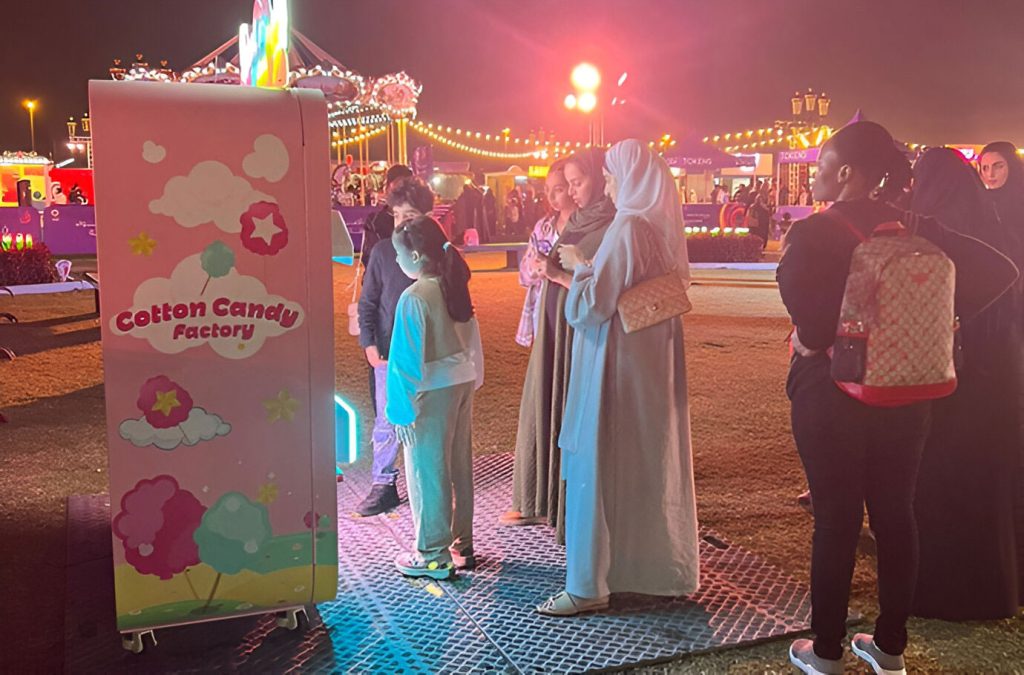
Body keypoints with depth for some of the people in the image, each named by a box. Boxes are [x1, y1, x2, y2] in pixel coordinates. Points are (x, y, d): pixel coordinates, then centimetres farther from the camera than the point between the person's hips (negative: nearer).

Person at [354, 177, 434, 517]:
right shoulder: (382, 251, 0)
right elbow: (367, 301, 4)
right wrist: (369, 343, -3)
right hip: (388, 351, 1)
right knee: (386, 421, 6)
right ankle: (383, 485, 18)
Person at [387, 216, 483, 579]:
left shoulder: (414, 297, -18)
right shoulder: (455, 288, 4)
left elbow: (407, 359, -16)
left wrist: (402, 408, -11)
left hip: (431, 394, -7)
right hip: (463, 385, 7)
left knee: (427, 471, 5)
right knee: (459, 467, 15)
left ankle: (434, 555, 14)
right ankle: (461, 547, 26)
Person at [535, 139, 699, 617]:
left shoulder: (627, 228, -18)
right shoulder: (664, 226, 7)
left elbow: (592, 306, -20)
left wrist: (579, 266, -1)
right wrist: (590, 270, 16)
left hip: (617, 367, -9)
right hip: (657, 365, 9)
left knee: (599, 467, 0)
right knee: (656, 464, 17)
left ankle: (589, 585, 9)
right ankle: (666, 570, 30)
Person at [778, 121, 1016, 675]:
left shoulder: (811, 233, -15)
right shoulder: (912, 228, 2)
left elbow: (806, 311, -28)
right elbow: (992, 270, -3)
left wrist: (816, 341, -7)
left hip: (831, 387, -5)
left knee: (835, 518, 5)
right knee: (894, 512, 13)